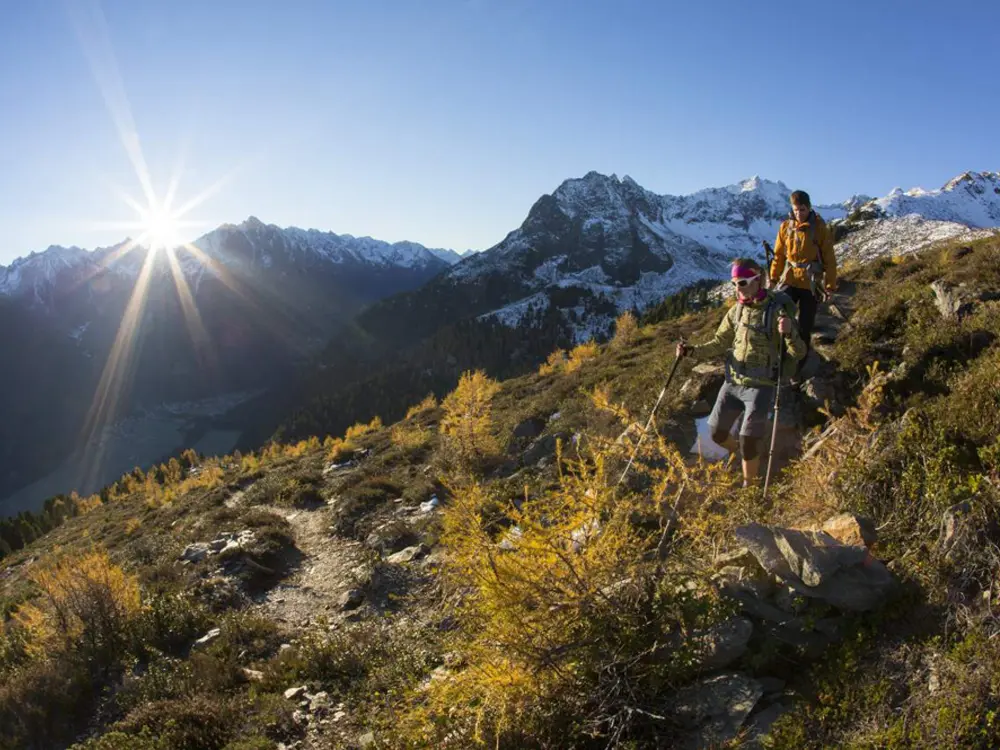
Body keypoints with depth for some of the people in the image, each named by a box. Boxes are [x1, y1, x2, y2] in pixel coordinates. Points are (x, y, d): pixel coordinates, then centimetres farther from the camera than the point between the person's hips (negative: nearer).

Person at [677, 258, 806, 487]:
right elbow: (720, 343, 13)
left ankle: (748, 487, 19)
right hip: (733, 382, 5)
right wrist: (692, 351, -3)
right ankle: (737, 451, 44)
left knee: (748, 443, -4)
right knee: (717, 434, 12)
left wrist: (790, 333, -36)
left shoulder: (777, 311, -13)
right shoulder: (736, 311, 4)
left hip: (760, 386, -5)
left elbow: (799, 353, -15)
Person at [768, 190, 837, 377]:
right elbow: (779, 254, 13)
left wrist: (830, 285, -3)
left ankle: (798, 367, 18)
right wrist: (773, 278, 11)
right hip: (789, 280, 2)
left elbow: (829, 259, -2)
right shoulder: (786, 226, 4)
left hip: (811, 284, -2)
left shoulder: (820, 228, -4)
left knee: (805, 327, 5)